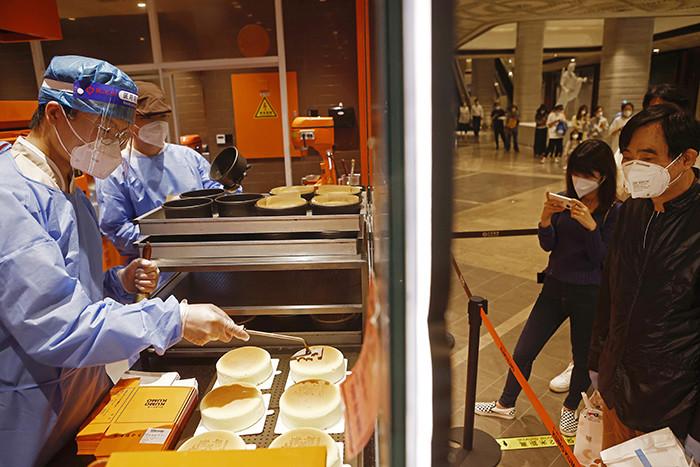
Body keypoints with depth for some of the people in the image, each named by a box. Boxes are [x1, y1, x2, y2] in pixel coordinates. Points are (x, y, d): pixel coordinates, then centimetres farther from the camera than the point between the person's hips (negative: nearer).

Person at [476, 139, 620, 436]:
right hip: (554, 287, 3)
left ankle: (569, 409, 44)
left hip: (588, 294, -3)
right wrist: (546, 219, -22)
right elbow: (548, 245, -4)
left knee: (583, 358, 16)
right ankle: (506, 405, 31)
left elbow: (600, 258, -15)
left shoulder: (614, 211, -12)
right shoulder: (565, 200, -4)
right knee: (523, 352, 10)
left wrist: (590, 226, -29)